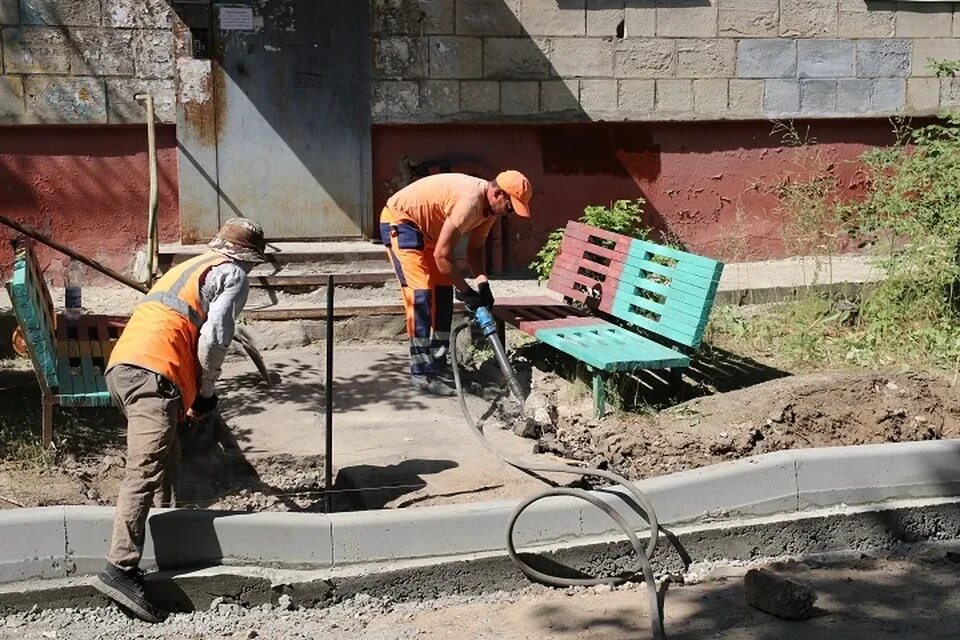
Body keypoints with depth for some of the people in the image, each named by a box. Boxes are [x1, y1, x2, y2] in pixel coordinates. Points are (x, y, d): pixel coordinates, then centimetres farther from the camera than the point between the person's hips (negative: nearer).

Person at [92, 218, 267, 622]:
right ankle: (120, 569, -25)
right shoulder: (233, 275, 8)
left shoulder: (188, 268, 32)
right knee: (145, 469, -16)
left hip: (120, 367, 9)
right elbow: (215, 336, -7)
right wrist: (206, 393, 5)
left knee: (167, 457, 21)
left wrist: (193, 393, 24)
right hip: (152, 374, -9)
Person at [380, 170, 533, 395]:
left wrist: (482, 282, -10)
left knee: (442, 293, 6)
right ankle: (421, 374, -13)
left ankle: (437, 365, 12)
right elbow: (442, 254, -30)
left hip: (425, 229, 10)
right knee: (421, 294, -16)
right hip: (399, 221, -10)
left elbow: (475, 248, 7)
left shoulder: (490, 206, -3)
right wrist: (466, 292, -21)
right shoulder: (470, 200, -32)